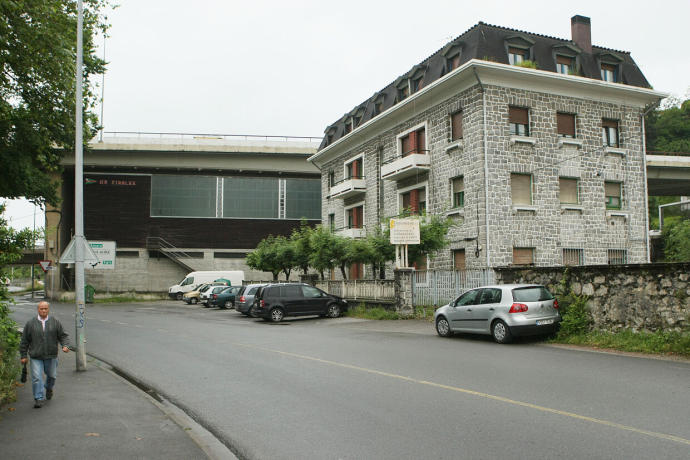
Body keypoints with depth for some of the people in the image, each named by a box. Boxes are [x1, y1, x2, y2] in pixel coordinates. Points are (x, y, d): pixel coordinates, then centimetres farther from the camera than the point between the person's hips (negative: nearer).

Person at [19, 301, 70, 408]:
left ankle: (49, 388, 43)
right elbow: (24, 341, 6)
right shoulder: (30, 323, 1)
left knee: (52, 375, 13)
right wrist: (23, 355, 4)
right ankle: (38, 398, -1)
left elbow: (63, 336, 4)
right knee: (36, 378, -9)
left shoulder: (55, 322, 2)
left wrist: (65, 345, -15)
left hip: (51, 356, 1)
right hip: (36, 357, -1)